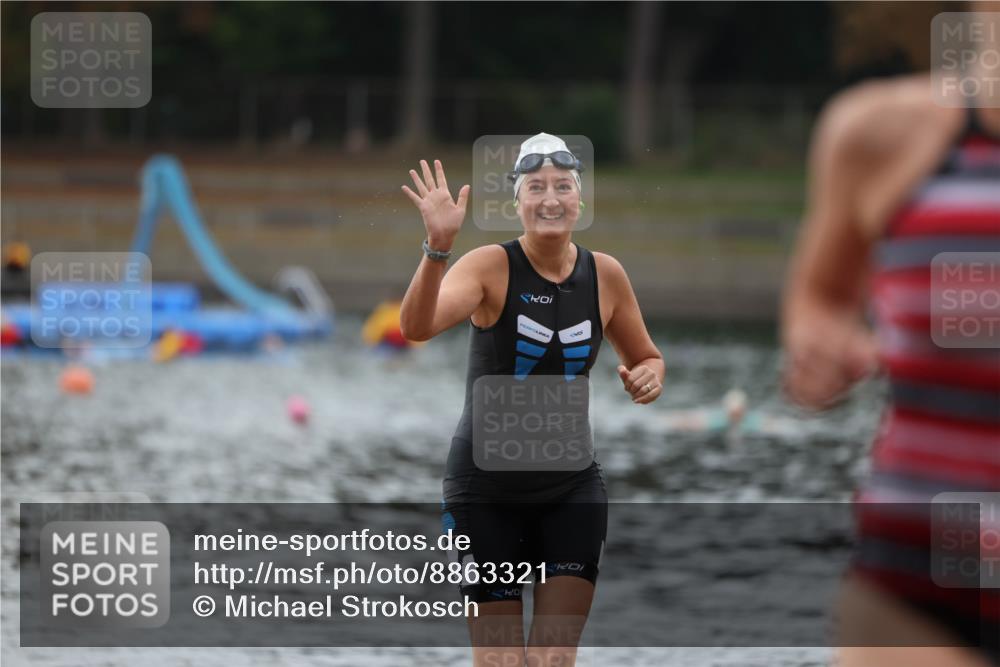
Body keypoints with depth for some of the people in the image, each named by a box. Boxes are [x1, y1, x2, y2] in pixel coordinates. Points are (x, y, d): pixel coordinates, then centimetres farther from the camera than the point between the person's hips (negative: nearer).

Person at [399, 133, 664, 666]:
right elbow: (416, 327, -29)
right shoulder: (491, 267, -11)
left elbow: (646, 358, 16)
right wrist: (437, 247, -43)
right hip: (487, 487, -2)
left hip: (571, 487, 3)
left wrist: (648, 376, -8)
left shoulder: (605, 275, 0)